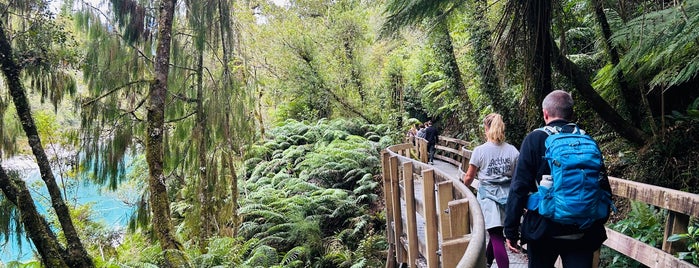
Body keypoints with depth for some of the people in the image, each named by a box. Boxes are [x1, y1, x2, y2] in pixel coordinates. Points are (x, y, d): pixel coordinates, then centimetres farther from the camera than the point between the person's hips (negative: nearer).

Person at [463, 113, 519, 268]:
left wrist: (463, 187, 20)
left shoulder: (480, 150, -7)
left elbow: (469, 177, 0)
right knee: (497, 232, 20)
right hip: (507, 195, 4)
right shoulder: (513, 151, 0)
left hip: (488, 194, -4)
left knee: (497, 237, -3)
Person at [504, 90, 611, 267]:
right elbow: (604, 188, 4)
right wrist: (598, 225, 17)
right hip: (583, 233, 2)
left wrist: (511, 230, -5)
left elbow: (519, 188, -10)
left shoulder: (534, 139, -6)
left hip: (543, 230, -2)